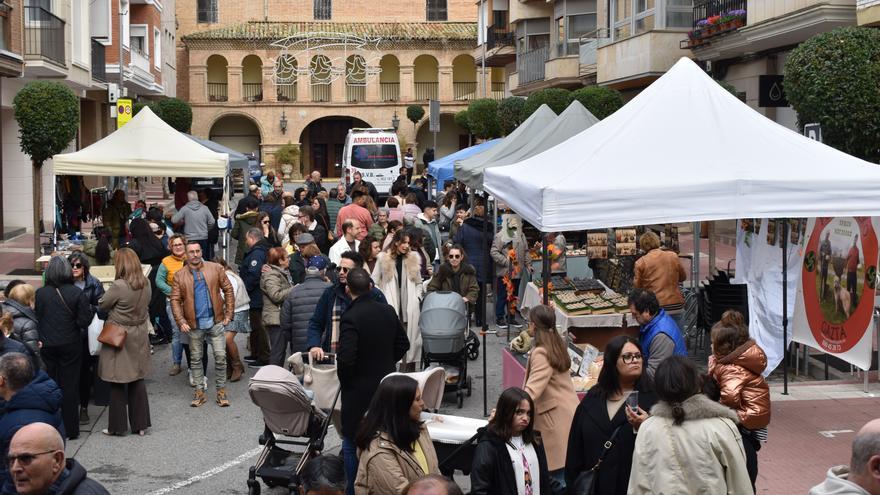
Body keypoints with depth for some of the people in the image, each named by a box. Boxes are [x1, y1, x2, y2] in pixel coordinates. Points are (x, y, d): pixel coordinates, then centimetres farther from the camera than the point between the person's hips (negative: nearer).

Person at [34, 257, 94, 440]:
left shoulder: (39, 293, -7)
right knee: (70, 385, 7)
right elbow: (84, 321, -13)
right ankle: (70, 429, 10)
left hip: (46, 347, 2)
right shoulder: (77, 293, -12)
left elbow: (34, 319, 0)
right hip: (70, 346, -1)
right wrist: (90, 310, 5)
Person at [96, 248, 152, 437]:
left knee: (117, 382, 5)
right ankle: (140, 424, 20)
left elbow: (102, 305, -9)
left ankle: (117, 426, 13)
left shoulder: (119, 286, -23)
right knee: (138, 379, 14)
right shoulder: (146, 284, -5)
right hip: (139, 336, 6)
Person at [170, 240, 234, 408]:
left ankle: (221, 391, 12)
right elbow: (175, 300, -1)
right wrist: (181, 321, -11)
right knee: (196, 359, 9)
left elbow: (228, 290, 4)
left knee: (220, 356, 0)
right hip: (194, 324, 0)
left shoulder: (215, 269, 1)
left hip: (215, 321, 0)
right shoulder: (179, 276, 1)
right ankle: (199, 391, 19)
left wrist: (229, 313, -2)